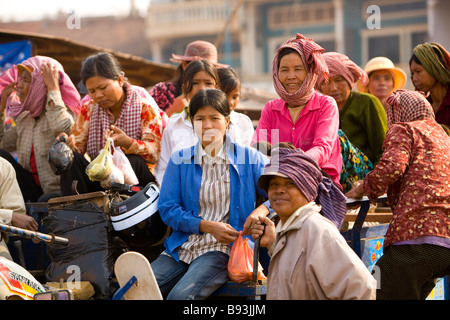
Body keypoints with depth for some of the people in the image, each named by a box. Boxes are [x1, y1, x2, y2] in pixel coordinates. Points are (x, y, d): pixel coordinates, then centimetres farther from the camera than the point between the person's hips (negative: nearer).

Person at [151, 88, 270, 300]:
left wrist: (262, 210, -22)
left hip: (223, 250, -3)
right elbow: (167, 208, 6)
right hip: (182, 248, 3)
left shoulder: (249, 158, 7)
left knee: (181, 295, -30)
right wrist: (208, 226, -9)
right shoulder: (180, 160, 12)